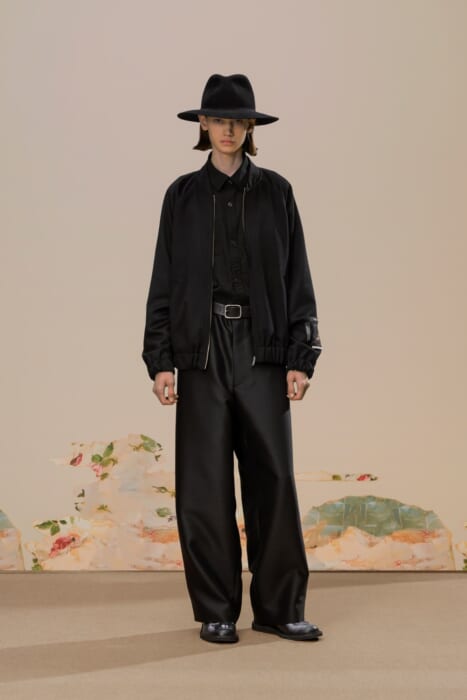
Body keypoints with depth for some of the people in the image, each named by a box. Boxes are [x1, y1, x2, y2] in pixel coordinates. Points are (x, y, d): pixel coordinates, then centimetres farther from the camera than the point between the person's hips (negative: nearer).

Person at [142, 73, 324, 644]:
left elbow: (297, 280, 6)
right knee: (205, 481, 2)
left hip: (262, 350, 0)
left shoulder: (275, 192, 8)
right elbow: (163, 281, 6)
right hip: (202, 349, 0)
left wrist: (301, 357, -1)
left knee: (273, 476, 1)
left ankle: (280, 607, 14)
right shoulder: (183, 194, 8)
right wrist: (160, 360, -1)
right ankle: (216, 610, 15)